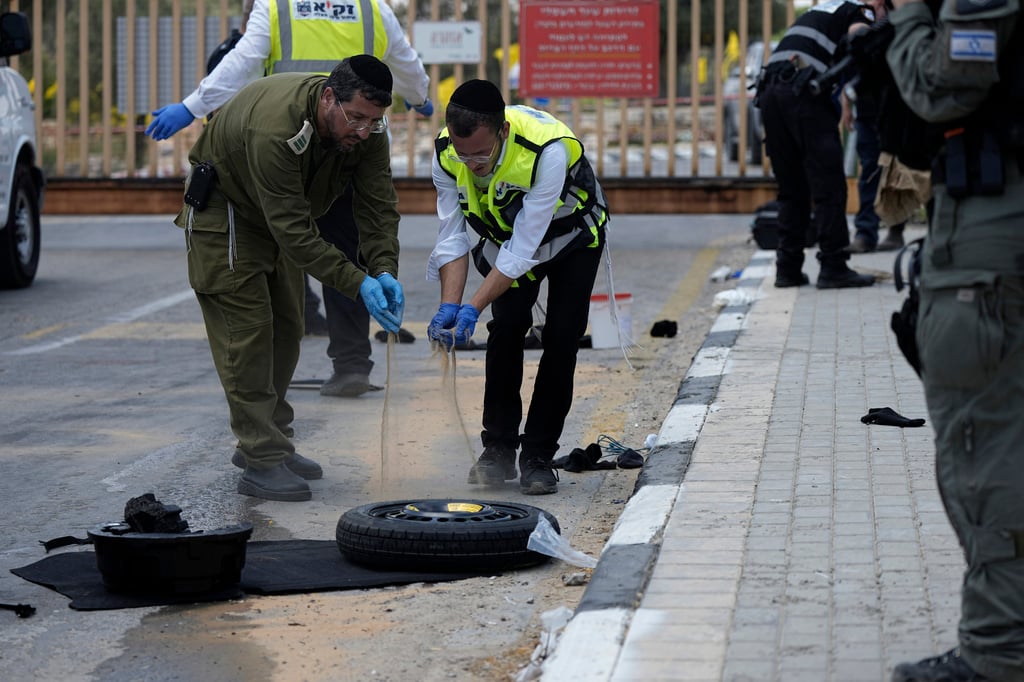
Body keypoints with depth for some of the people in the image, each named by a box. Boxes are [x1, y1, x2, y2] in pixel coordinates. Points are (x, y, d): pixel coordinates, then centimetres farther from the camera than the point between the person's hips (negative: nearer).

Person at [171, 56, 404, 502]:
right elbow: (293, 230, -40)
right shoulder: (275, 128, -42)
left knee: (286, 327, 11)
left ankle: (268, 441, 24)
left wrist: (384, 270, -35)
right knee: (247, 329, -12)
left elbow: (378, 205, -18)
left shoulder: (367, 129, -21)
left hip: (284, 209, 7)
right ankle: (261, 463, -12)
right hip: (223, 203, -7)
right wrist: (357, 283, -43)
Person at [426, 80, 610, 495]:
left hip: (572, 234, -3)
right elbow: (452, 238, -20)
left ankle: (538, 457, -2)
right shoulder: (446, 153, -28)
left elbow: (523, 249, -38)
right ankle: (498, 449, -3)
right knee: (507, 325, -14)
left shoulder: (547, 149, -43)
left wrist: (474, 308, -41)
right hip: (503, 233, 3)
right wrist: (449, 306, -33)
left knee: (561, 337, -12)